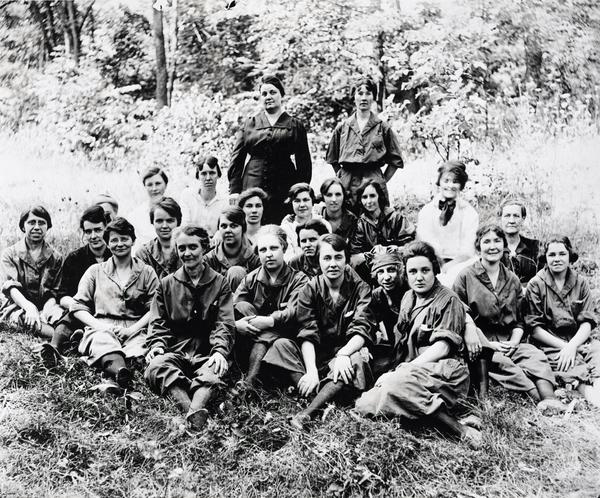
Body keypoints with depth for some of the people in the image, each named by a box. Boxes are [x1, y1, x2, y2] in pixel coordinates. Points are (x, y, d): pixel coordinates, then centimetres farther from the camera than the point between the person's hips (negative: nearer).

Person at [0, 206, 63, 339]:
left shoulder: (55, 257, 13)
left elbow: (55, 290, 7)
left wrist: (48, 307, -18)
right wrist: (28, 306, -28)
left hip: (45, 307, 4)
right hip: (17, 307, -4)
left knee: (62, 314, -33)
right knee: (26, 317, -41)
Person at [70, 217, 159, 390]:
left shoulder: (147, 272, 18)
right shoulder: (95, 271, 20)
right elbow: (77, 307, 12)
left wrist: (133, 329, -10)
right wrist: (98, 325, -6)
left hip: (135, 330, 2)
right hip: (101, 328, -1)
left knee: (138, 347, -37)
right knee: (103, 342, -40)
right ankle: (120, 370, -70)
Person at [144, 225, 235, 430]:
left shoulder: (220, 283, 13)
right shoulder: (167, 284, 18)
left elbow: (225, 324, 4)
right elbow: (158, 323, 14)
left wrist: (220, 351, -15)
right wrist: (156, 345, -8)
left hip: (207, 353, -1)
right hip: (175, 350, 1)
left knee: (211, 374, -37)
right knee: (156, 367, -34)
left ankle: (196, 409, -63)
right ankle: (191, 410, -55)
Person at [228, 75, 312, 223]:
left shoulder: (295, 125, 9)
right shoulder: (250, 124, 12)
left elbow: (304, 162, 7)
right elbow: (237, 158, 9)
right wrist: (234, 190, 1)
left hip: (284, 189, -1)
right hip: (252, 187, 1)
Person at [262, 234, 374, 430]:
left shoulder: (360, 289, -4)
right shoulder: (310, 289, -1)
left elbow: (361, 331, -16)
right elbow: (307, 334, -12)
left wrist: (343, 354, -36)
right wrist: (311, 370, -28)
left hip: (348, 351, -2)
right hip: (315, 354, 2)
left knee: (356, 360, -35)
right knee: (281, 345, -21)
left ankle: (308, 412, -45)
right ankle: (323, 398, -38)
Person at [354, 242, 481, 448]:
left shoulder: (448, 300, 0)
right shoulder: (408, 298, 22)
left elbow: (442, 347, -10)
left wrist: (402, 370, -18)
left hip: (444, 371, -6)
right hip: (409, 368, 7)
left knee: (397, 384, -39)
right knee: (364, 405, -18)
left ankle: (461, 430, -28)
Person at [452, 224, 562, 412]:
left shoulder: (513, 280, 17)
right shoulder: (465, 277, 2)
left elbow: (519, 321, 16)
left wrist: (514, 342, -5)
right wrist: (488, 344, -12)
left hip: (509, 342, 4)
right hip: (479, 344, -4)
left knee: (536, 355, -26)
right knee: (499, 362, -35)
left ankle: (549, 398, -47)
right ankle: (540, 397, -44)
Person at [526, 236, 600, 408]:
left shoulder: (580, 283, 11)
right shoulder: (536, 285, 2)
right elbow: (534, 328, -2)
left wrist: (572, 346, -14)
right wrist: (563, 346, -13)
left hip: (579, 340, 3)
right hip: (550, 344, -3)